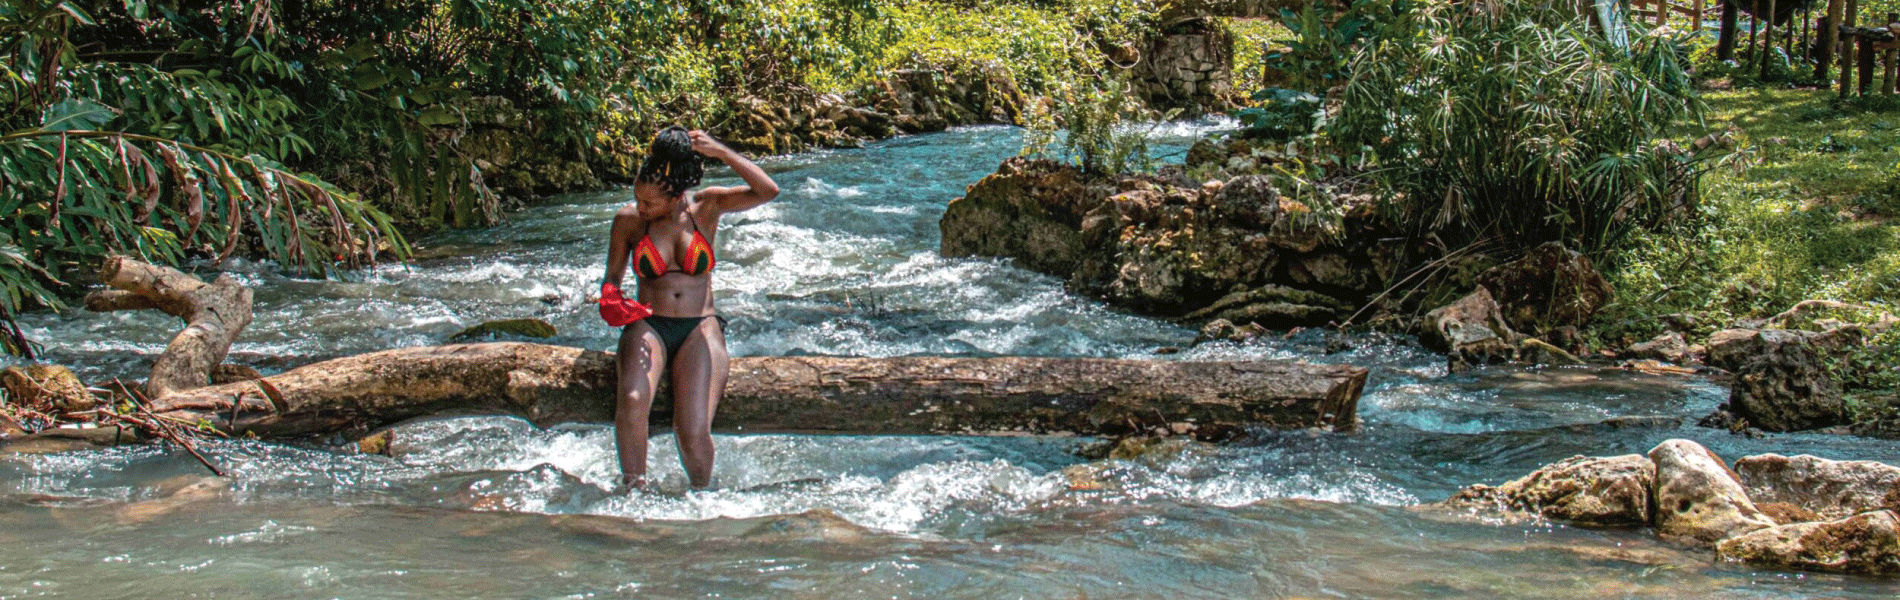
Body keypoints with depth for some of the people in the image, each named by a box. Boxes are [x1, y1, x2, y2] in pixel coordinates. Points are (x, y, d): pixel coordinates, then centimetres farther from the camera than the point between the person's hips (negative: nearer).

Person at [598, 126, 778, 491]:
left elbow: (768, 192, -10)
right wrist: (612, 300, -9)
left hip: (700, 329, -1)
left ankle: (702, 495, 8)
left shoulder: (706, 207, 2)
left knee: (694, 433, -23)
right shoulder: (628, 220, 5)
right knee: (632, 401, -34)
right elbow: (612, 276, 14)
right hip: (648, 326, 1)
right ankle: (633, 489, -17)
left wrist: (721, 152, -16)